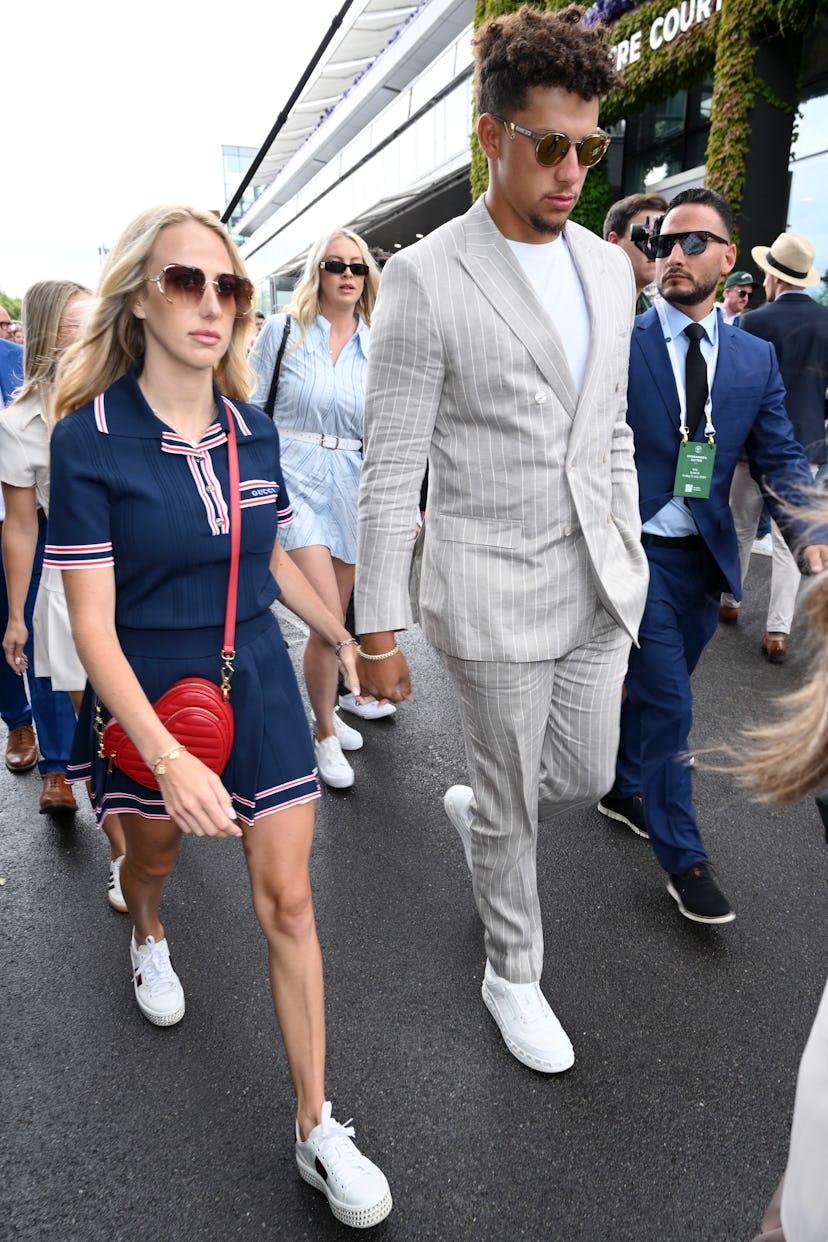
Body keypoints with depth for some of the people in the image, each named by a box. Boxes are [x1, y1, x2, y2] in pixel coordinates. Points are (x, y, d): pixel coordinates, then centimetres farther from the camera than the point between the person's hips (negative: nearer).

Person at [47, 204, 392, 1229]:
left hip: (259, 686, 3)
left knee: (288, 903, 4)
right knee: (154, 852, 25)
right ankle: (147, 935, 65)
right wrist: (168, 757, -28)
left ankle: (318, 1132, 20)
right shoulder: (90, 436, -16)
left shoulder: (252, 430, -2)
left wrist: (342, 639, 23)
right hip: (151, 700, -2)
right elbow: (92, 623, -19)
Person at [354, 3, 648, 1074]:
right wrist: (377, 631, -11)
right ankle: (512, 974, 37)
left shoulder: (607, 268, 7)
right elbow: (389, 471, -12)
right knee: (514, 804, 10)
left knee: (584, 779, 17)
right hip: (489, 593, -6)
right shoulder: (423, 279, -12)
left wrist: (629, 561, 16)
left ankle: (473, 810, 51)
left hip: (598, 585, 6)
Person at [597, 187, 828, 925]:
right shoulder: (618, 345, -7)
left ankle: (623, 790, 43)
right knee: (668, 705, -2)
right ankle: (683, 859, 15)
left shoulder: (756, 358, 5)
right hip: (636, 551, -4)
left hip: (706, 557, 5)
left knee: (656, 690, 19)